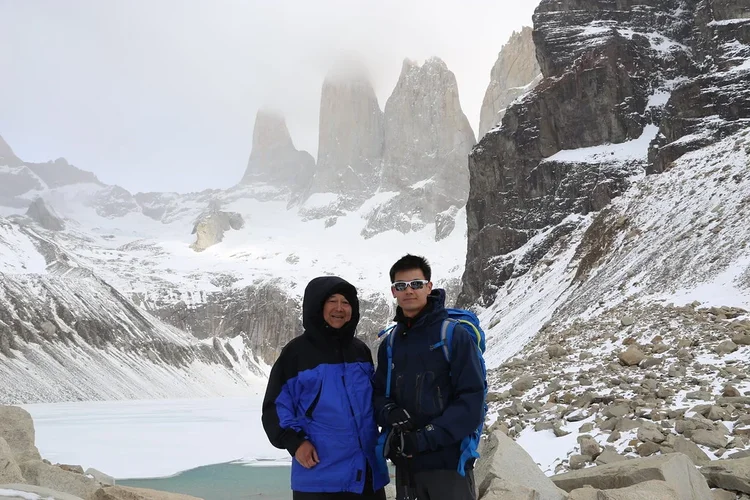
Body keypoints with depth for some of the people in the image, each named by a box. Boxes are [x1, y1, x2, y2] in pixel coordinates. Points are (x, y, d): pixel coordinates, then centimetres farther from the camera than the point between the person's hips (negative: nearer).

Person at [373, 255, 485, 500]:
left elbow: (471, 400, -12)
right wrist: (390, 413, -10)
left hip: (448, 462, -5)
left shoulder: (455, 335, -8)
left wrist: (426, 437, -19)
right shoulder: (389, 344, 8)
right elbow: (378, 394, 12)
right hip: (405, 463, 5)